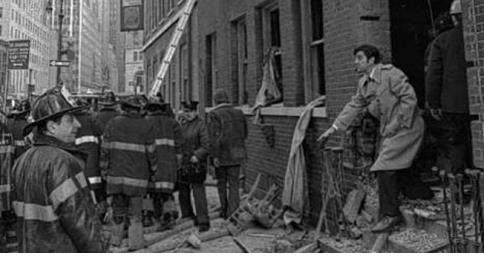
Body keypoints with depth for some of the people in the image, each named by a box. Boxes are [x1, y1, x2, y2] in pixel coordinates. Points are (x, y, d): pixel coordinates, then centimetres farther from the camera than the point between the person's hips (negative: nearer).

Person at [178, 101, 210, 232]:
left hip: (195, 164, -7)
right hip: (182, 163, 7)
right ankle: (187, 216, 33)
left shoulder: (201, 125, -8)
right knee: (183, 192, 16)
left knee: (198, 192, -7)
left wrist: (197, 155, -24)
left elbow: (205, 146, -13)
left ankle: (203, 221, 0)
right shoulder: (182, 124, 12)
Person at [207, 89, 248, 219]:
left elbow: (214, 137, -17)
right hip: (236, 154, 3)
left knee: (221, 182, 15)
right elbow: (244, 134, 13)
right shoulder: (239, 113, 5)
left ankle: (225, 211, 23)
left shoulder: (213, 115, -10)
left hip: (221, 154, -2)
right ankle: (233, 213, 1)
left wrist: (214, 156, -16)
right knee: (234, 184, 5)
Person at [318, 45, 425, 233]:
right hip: (389, 130, 8)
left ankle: (390, 215, -7)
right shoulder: (364, 83, 10)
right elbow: (353, 106, 13)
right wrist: (334, 128, 8)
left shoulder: (391, 74, -15)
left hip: (406, 127, -8)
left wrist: (396, 123, -18)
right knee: (393, 171, 9)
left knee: (385, 168, -16)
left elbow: (410, 98, -18)